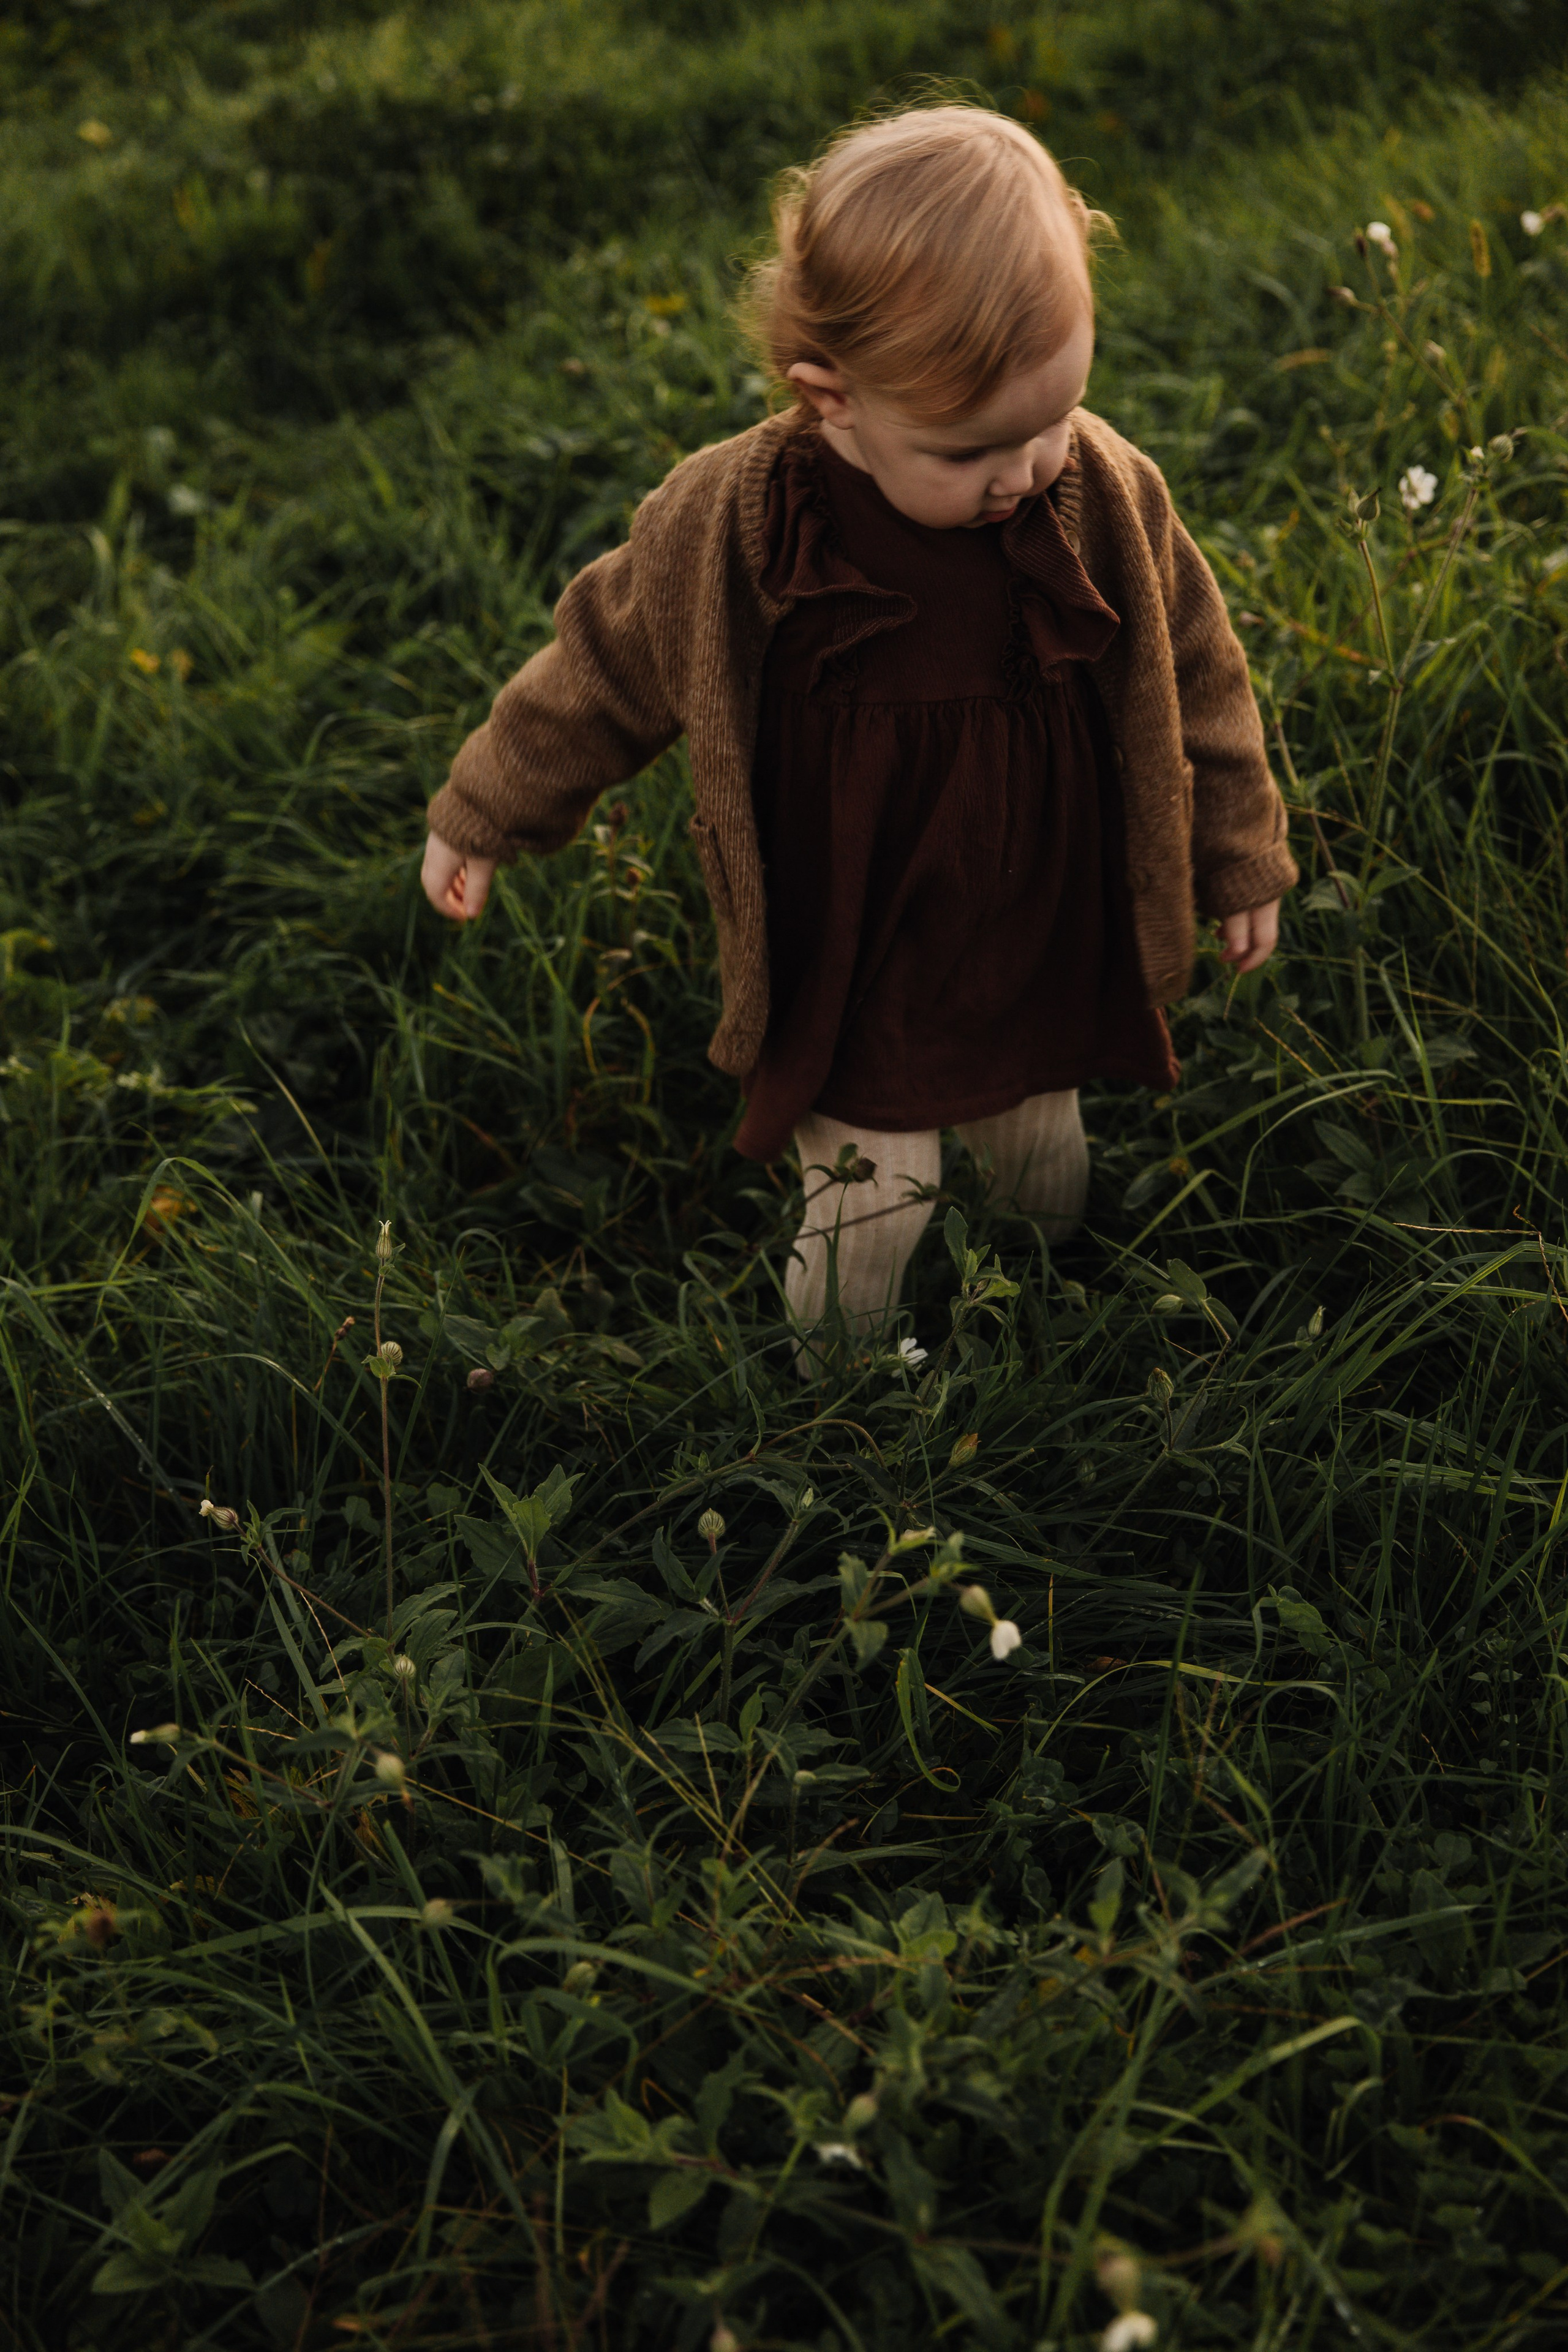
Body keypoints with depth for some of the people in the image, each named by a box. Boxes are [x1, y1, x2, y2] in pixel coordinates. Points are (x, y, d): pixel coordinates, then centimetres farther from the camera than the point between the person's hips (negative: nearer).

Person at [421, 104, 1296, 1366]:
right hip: (849, 980, -2)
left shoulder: (1109, 499, -16)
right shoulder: (722, 531, -22)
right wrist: (482, 818, 6)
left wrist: (1240, 861, 10)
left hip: (1047, 958, 3)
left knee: (1044, 1148, 24)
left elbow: (1191, 678, 0)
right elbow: (606, 669, -5)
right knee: (870, 1208, 3)